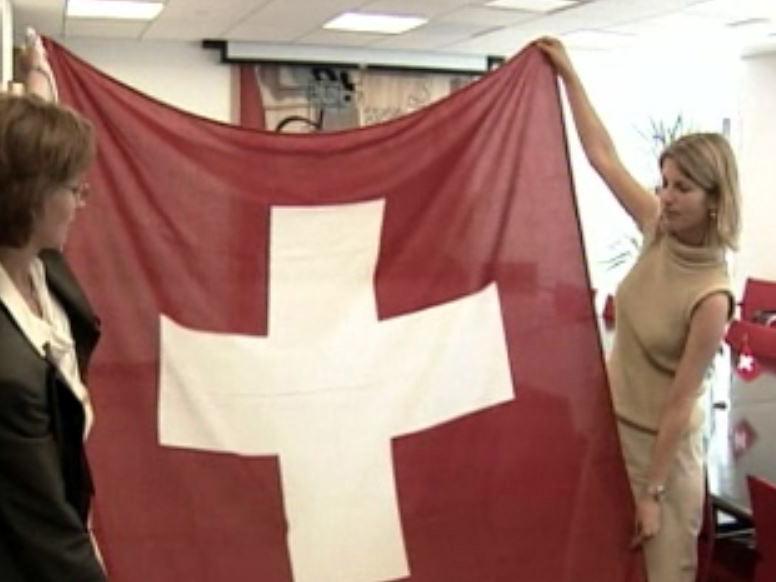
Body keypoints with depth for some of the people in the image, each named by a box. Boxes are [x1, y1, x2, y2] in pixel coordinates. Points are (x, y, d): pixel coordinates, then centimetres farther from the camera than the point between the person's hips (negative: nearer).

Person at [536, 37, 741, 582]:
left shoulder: (711, 296, -26)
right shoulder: (660, 231, -10)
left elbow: (680, 403, -21)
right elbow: (603, 157, -1)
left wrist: (652, 492, -16)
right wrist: (568, 75, 2)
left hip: (662, 440, -6)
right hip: (613, 419, 7)